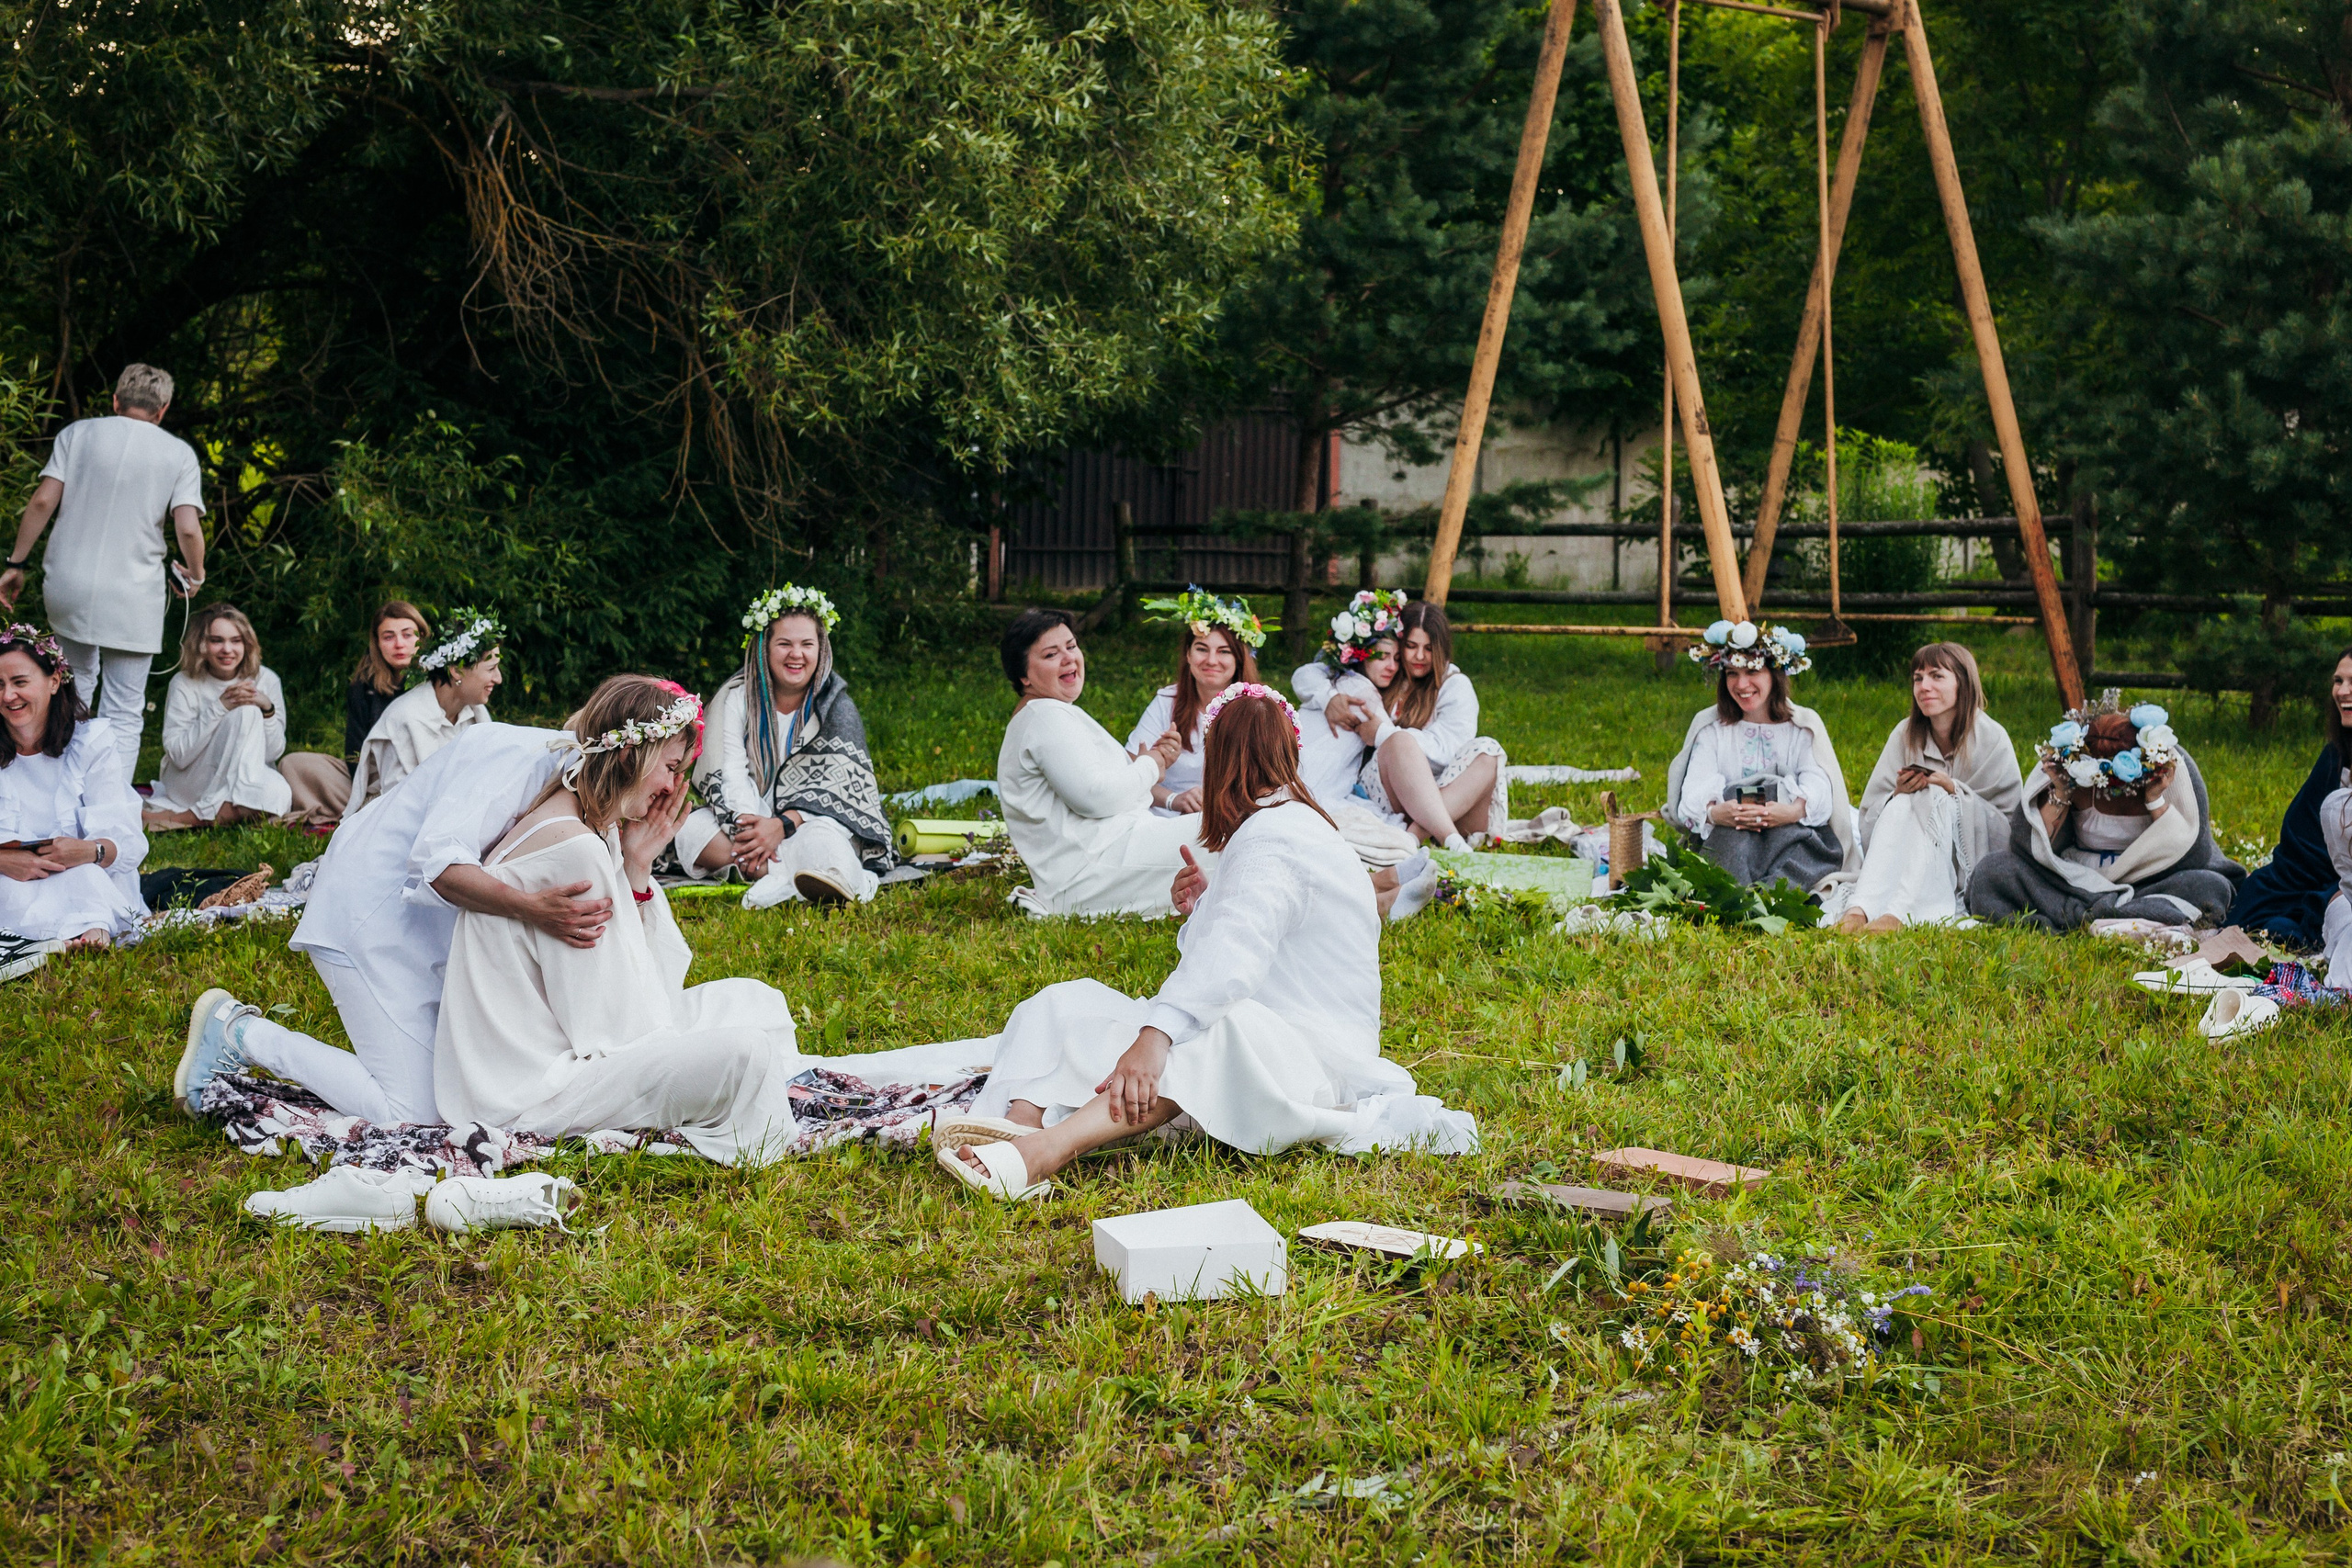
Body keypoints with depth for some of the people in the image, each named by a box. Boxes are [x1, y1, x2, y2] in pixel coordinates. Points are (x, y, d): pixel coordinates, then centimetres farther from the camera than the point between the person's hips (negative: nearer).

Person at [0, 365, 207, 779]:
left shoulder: (77, 433, 7)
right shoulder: (179, 453, 3)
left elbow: (43, 501, -1)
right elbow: (188, 529, -8)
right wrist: (195, 575, 11)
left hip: (67, 586, 2)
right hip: (132, 598, -2)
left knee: (77, 688, 22)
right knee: (123, 715, 3)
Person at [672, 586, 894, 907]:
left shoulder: (835, 706, 1)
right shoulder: (736, 698, 5)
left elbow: (832, 786, -10)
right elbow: (729, 772, -6)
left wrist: (782, 824, -27)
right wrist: (750, 823, -27)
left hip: (806, 823, -2)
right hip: (750, 817, 2)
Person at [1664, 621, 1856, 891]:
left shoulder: (1805, 725, 13)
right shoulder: (1709, 726, 16)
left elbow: (1819, 788, -4)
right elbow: (1695, 791, -1)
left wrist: (1795, 810, -29)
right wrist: (1713, 813, -28)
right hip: (1726, 837, 0)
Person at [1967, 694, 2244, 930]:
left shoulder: (2173, 766, -14)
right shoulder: (2063, 761, -12)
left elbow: (2194, 858, -14)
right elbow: (2026, 848, -12)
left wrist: (2156, 801, -23)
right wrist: (2060, 795, -22)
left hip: (2147, 883, -1)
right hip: (2074, 882, 1)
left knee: (2212, 887, -31)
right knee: (1991, 870, -21)